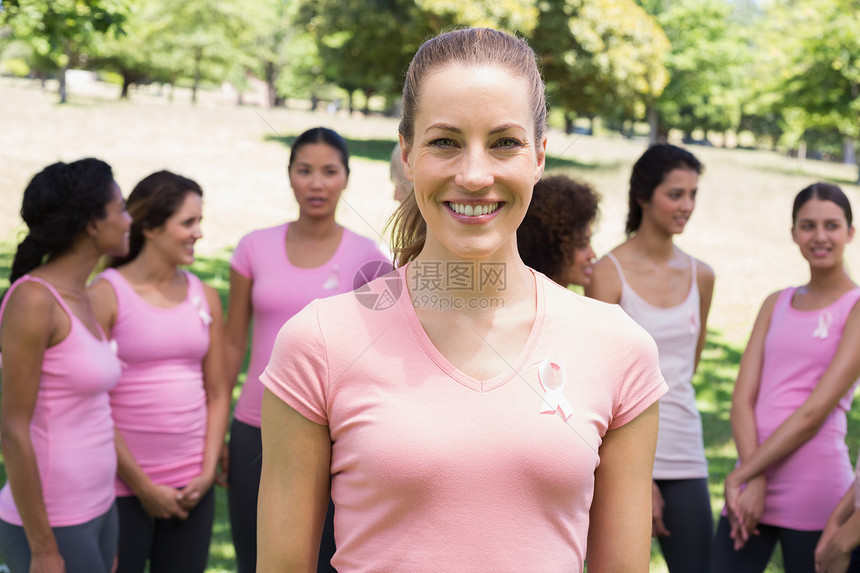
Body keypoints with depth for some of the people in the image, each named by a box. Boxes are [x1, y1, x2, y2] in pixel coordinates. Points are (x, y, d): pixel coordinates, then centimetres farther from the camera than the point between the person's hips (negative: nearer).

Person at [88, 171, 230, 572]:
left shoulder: (205, 298, 8)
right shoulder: (106, 295, -7)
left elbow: (217, 393, 11)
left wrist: (208, 472, 0)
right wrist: (142, 485, -9)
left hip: (191, 487, 4)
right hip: (122, 488, -4)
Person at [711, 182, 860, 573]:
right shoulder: (776, 305, 13)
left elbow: (816, 411, -11)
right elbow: (743, 398, 3)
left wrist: (741, 475, -11)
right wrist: (755, 480, -11)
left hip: (814, 495, -4)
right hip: (751, 481, 4)